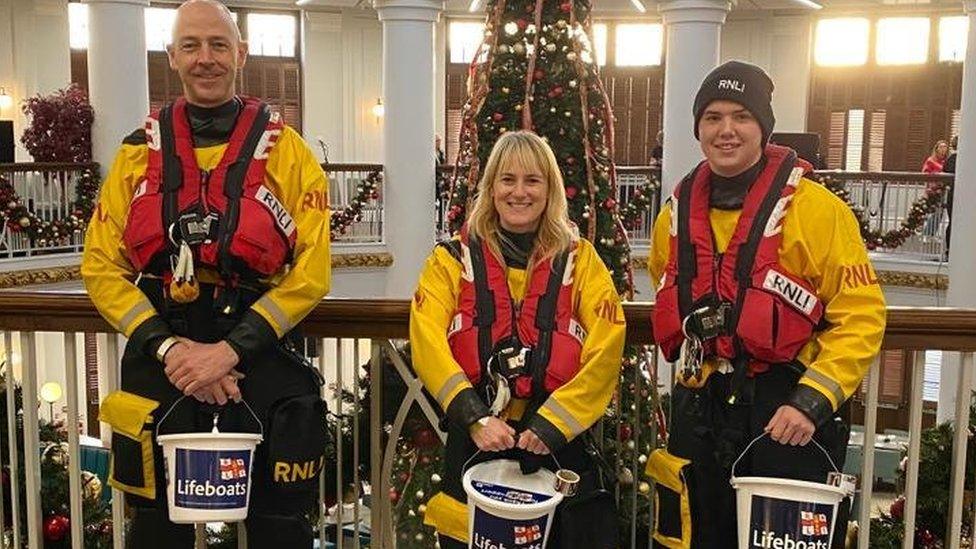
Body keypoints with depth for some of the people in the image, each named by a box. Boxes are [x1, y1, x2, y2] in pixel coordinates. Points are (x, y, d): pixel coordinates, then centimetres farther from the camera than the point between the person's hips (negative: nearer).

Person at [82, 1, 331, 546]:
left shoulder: (287, 151, 0)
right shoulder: (139, 152, 7)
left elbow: (311, 271, -7)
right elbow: (101, 266, 3)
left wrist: (231, 349, -14)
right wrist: (167, 347, -11)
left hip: (262, 357, -2)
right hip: (160, 357, 2)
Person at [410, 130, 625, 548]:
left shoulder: (579, 259, 5)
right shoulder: (453, 259, 4)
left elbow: (605, 352, -6)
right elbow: (427, 344, -9)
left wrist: (550, 425, -15)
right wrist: (475, 417, -21)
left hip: (559, 447, 0)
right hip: (472, 445, 0)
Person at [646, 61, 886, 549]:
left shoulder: (816, 209, -10)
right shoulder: (677, 214, 6)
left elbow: (861, 316, -12)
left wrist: (813, 400, -20)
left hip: (788, 414, -5)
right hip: (700, 413, 5)